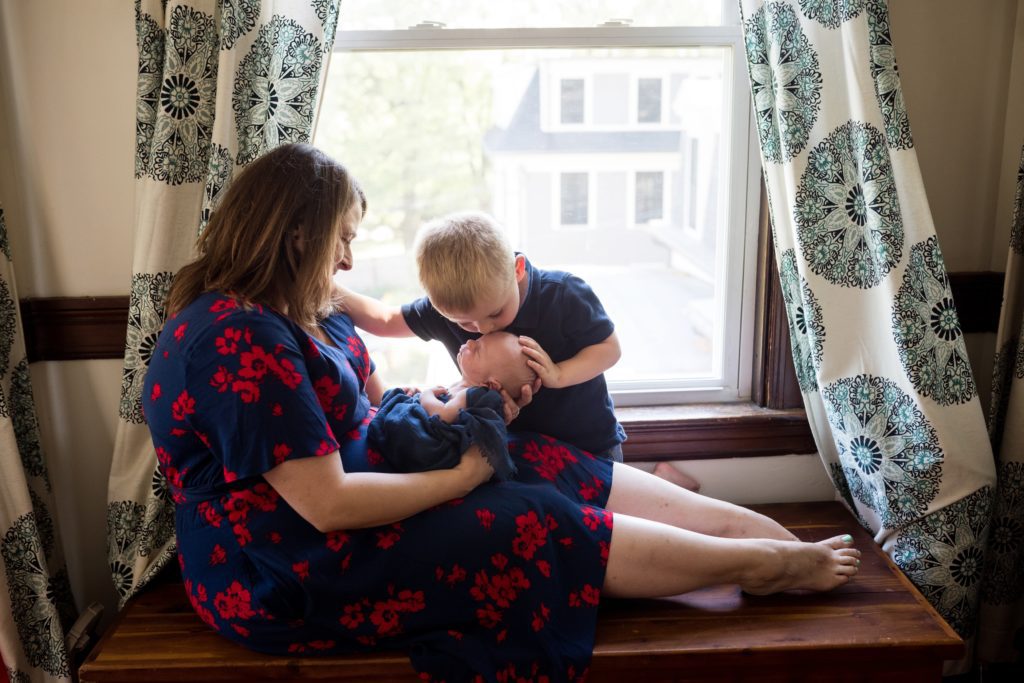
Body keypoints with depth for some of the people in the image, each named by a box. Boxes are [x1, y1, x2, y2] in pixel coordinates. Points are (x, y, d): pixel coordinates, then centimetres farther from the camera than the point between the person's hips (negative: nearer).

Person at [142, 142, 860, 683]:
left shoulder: (295, 314, 7)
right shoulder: (237, 340, -26)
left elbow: (363, 407, 14)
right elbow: (329, 505, -26)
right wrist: (457, 478, -15)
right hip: (291, 578, -9)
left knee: (552, 467, -1)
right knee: (540, 528, -12)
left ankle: (759, 526, 5)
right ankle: (766, 564, 2)